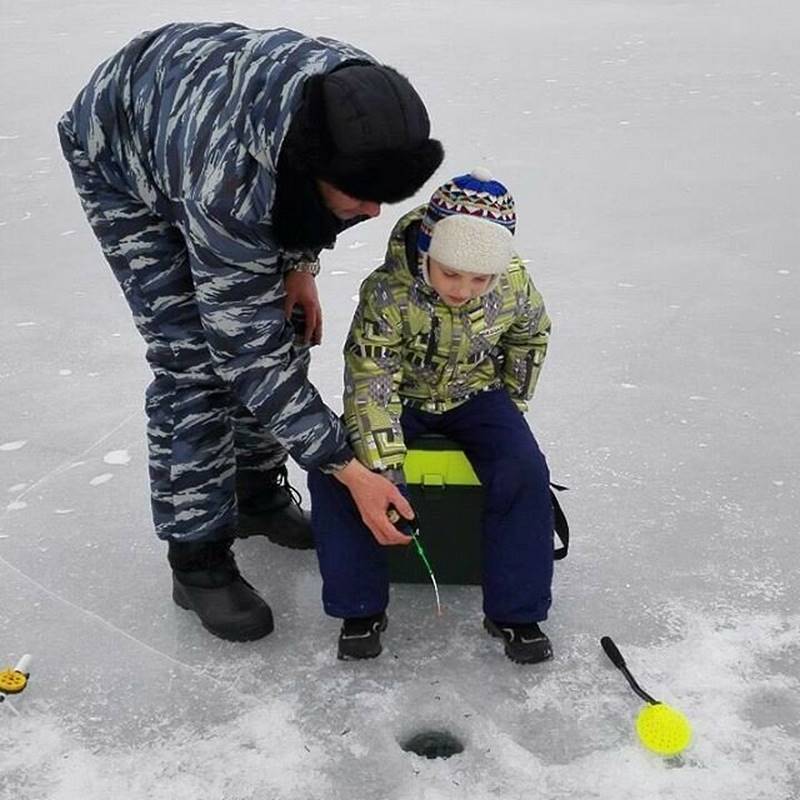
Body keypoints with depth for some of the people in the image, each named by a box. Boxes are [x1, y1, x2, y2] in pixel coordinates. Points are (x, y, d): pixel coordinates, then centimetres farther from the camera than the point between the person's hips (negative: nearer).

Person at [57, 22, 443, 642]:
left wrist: (302, 264, -6)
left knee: (281, 325, 4)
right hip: (122, 157, -6)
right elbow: (249, 353, -36)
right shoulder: (228, 186, -45)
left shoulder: (365, 101, -29)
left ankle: (259, 495, 24)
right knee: (193, 361, -14)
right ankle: (198, 557, 2)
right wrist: (350, 471, -32)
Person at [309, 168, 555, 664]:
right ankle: (360, 609, -7)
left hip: (475, 395, 1)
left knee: (525, 472, -24)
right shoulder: (387, 292, -29)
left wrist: (510, 406, 5)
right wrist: (384, 469, -34)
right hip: (402, 397, -1)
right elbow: (369, 382, -29)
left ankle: (517, 613, -7)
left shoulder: (513, 284, -20)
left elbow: (531, 335, 4)